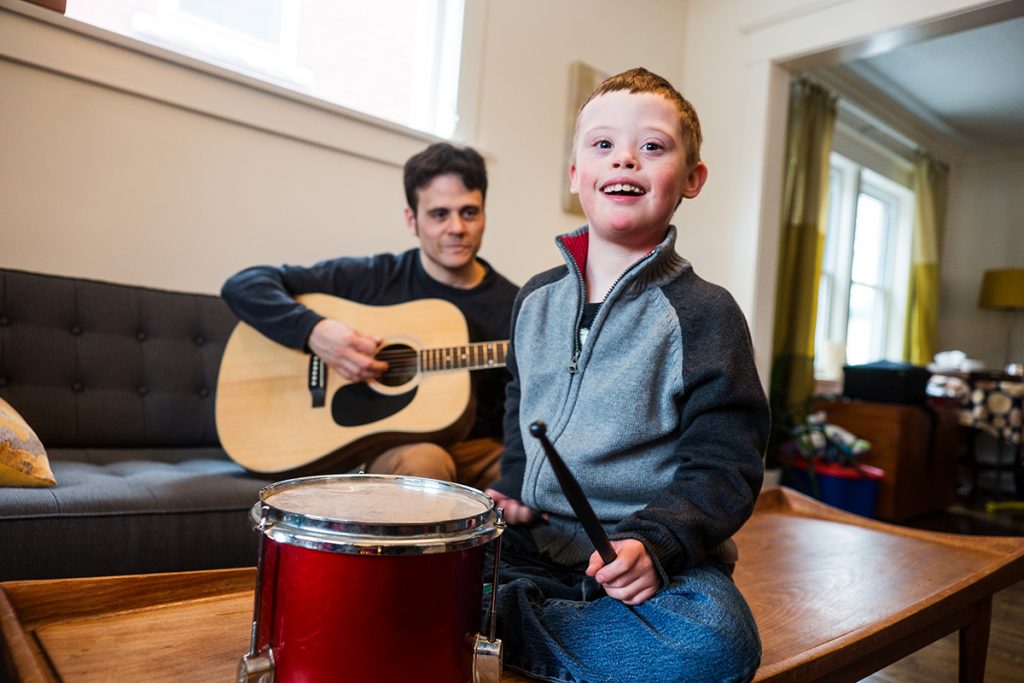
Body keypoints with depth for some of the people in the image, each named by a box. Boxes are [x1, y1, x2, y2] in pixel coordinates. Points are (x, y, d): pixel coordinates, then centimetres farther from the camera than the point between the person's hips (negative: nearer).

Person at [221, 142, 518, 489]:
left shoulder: (512, 305, 5)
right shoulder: (373, 278, 0)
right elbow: (243, 285, -2)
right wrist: (313, 330, -19)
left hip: (478, 451, 2)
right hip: (384, 449, -1)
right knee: (423, 462, -37)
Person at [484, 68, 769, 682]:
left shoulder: (704, 312, -8)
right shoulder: (536, 300, 8)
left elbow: (724, 467, -10)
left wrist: (652, 542, -24)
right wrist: (512, 494, 3)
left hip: (655, 560, -2)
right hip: (538, 545, 3)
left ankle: (498, 627, -16)